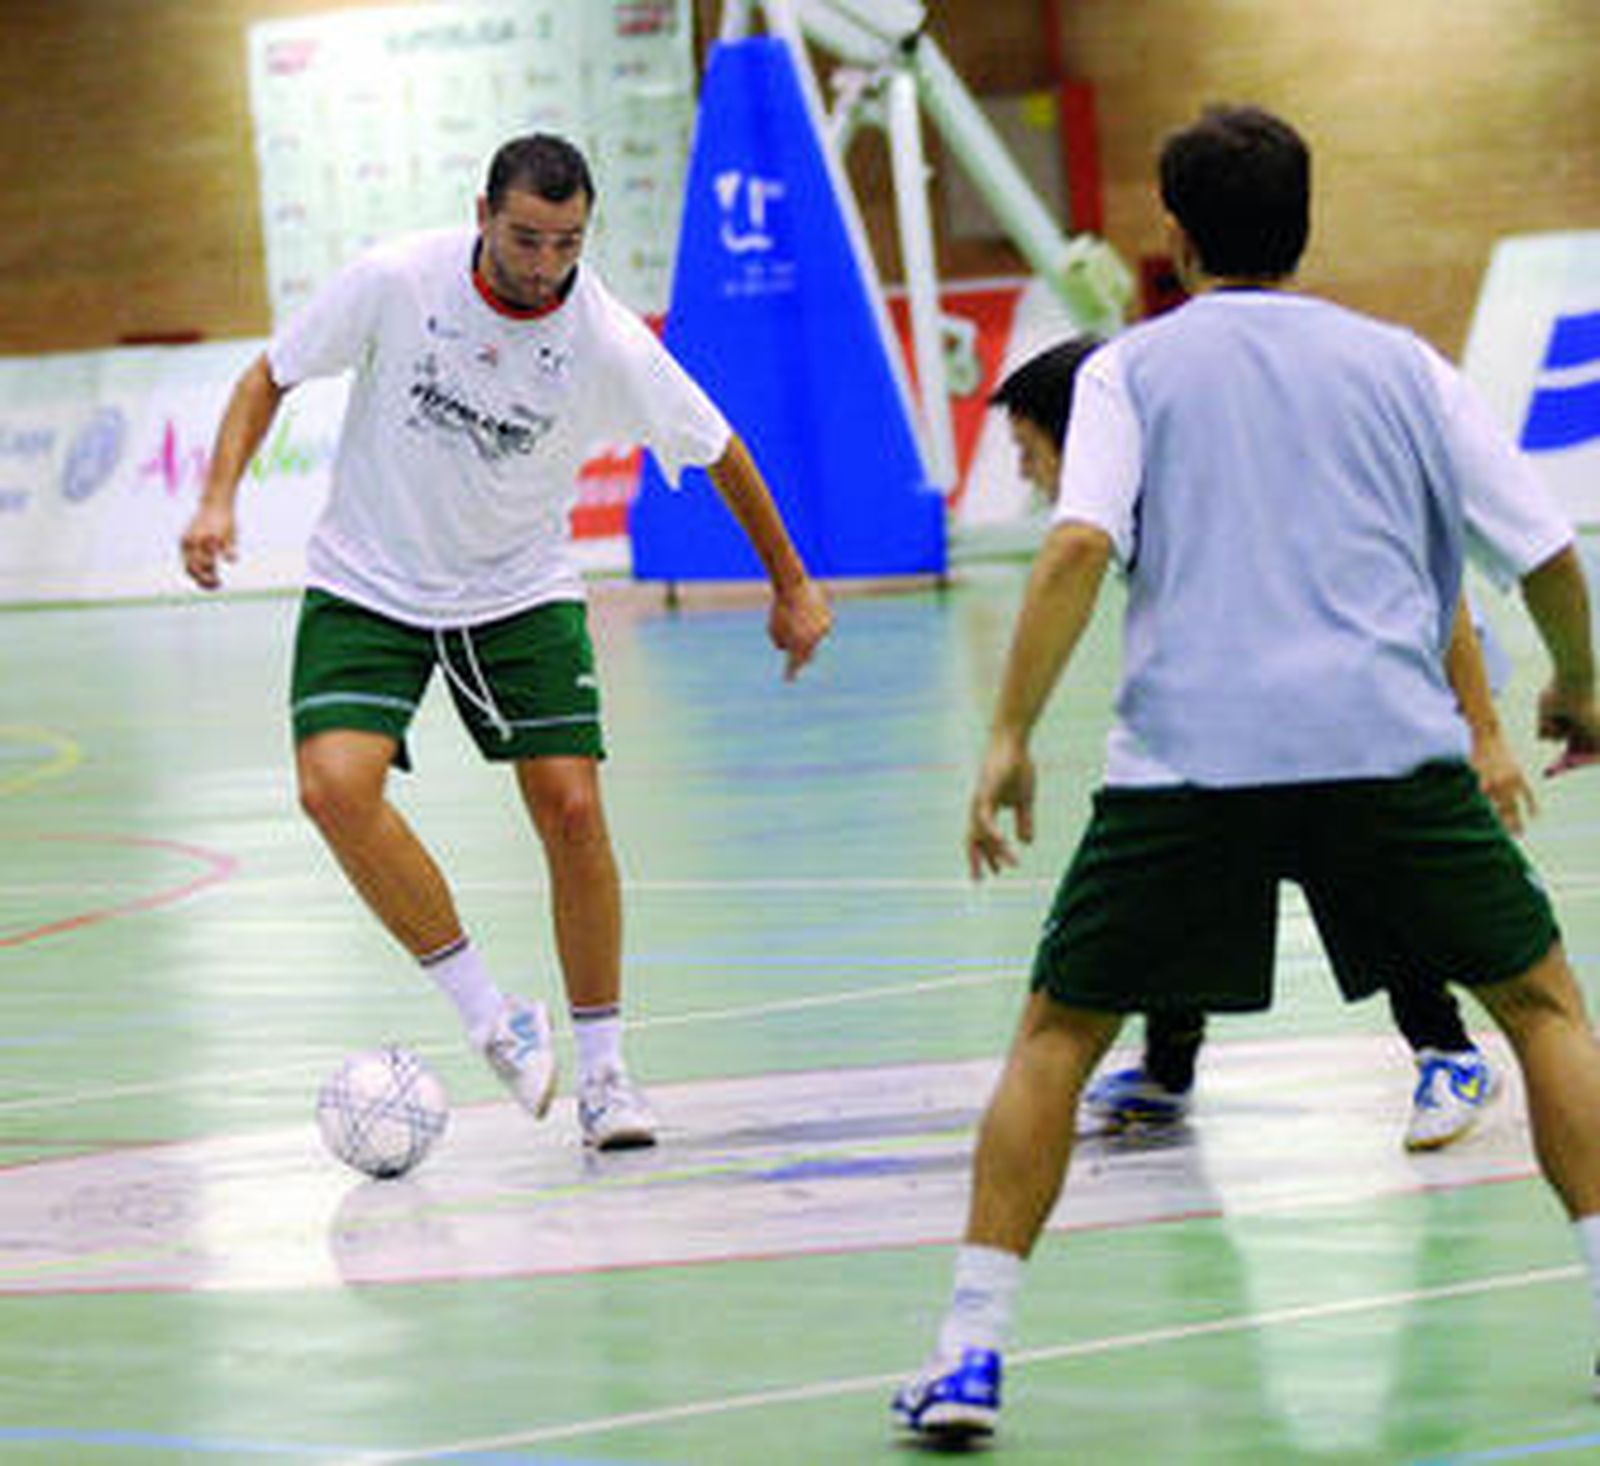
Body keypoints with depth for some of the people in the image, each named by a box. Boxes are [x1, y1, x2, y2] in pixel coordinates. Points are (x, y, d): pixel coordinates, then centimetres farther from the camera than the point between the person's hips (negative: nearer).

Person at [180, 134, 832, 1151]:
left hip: (521, 590, 0)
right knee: (336, 783, -22)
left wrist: (791, 585, 7)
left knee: (572, 808, -11)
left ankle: (602, 1067, 7)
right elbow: (272, 376, -3)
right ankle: (490, 1018, -11)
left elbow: (718, 451, -2)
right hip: (368, 584, 0)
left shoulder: (609, 344, -18)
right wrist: (220, 497, -16)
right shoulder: (396, 282, -19)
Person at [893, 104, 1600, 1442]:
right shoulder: (1400, 363, 16)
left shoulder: (1132, 368, 12)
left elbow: (1078, 549, -5)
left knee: (1056, 1037, 13)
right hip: (1389, 742, 0)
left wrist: (1010, 737, -4)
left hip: (1183, 758, 0)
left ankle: (972, 1350, 3)